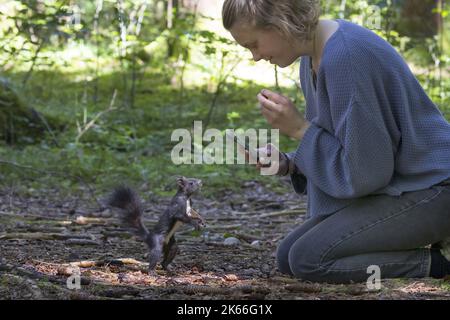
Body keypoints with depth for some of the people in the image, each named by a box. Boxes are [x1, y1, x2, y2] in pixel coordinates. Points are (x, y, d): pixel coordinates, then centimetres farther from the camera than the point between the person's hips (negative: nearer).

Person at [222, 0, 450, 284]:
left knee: (308, 260, -16)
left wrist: (299, 128, -15)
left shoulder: (345, 56, -25)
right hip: (390, 185, 10)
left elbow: (365, 171, -21)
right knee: (288, 257, 8)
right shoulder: (313, 59, 6)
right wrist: (288, 164, -2)